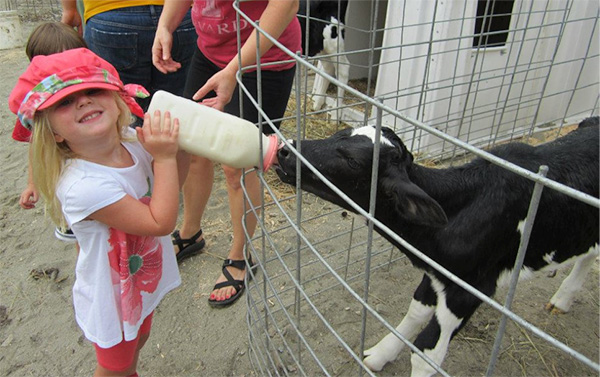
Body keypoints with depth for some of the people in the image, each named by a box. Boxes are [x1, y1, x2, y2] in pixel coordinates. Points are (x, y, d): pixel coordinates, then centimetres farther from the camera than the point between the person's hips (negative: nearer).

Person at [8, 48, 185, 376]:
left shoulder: (134, 142, -16)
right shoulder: (82, 187, -38)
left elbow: (172, 180, 1)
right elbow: (161, 222, -34)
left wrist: (174, 145, -18)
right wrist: (164, 156, -33)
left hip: (143, 281, 7)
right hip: (112, 301, -7)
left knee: (137, 342, 35)